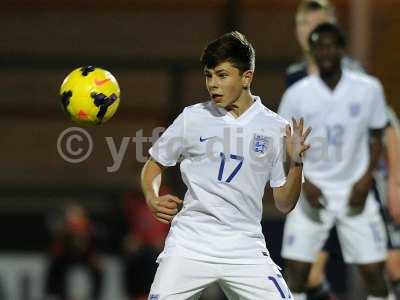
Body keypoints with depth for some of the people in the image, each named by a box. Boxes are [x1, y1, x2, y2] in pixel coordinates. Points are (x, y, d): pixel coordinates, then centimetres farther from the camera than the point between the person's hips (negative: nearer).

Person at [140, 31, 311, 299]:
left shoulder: (275, 128, 2)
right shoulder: (192, 118, 2)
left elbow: (284, 205, 5)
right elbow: (154, 165, 14)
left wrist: (295, 163, -11)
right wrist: (153, 199, -5)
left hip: (245, 250, 1)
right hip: (190, 245, -1)